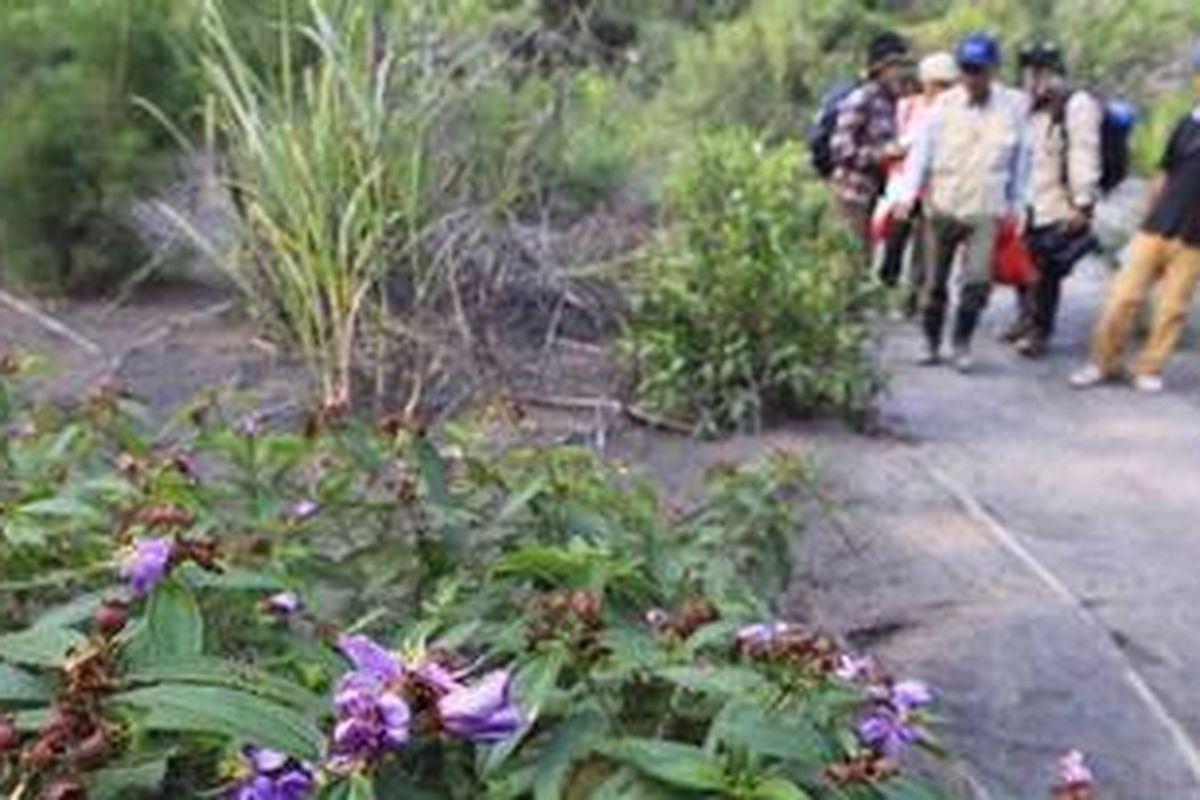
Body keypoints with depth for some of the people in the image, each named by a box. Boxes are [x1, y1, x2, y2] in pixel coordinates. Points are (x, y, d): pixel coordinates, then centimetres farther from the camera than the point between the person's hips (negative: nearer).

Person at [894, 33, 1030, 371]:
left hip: (986, 210, -1)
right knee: (936, 282, 9)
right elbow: (921, 150, -1)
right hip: (943, 206, 1)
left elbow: (1019, 157, 6)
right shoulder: (944, 105, -3)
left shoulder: (1013, 107, -3)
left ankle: (963, 343, 7)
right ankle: (931, 342, 26)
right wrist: (908, 195, -11)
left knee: (978, 279, -12)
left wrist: (1014, 203, 9)